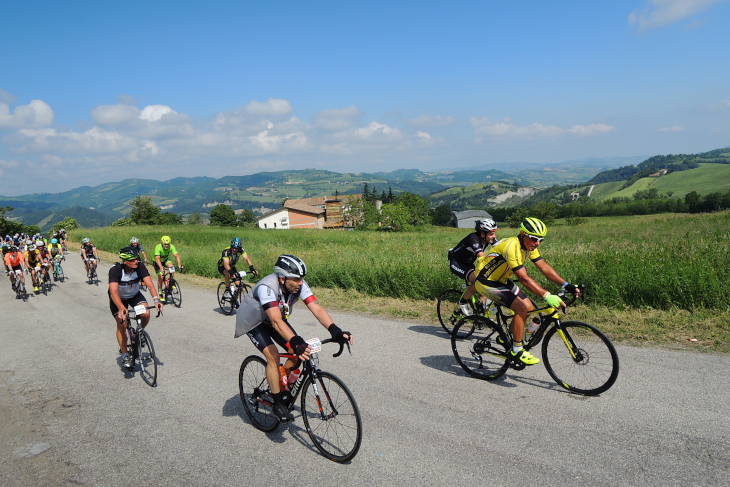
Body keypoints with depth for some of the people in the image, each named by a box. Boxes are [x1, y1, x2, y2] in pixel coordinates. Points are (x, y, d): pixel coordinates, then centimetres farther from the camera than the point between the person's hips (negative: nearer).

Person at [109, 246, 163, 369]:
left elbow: (150, 284, -33)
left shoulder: (140, 268, -25)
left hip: (134, 295, 2)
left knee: (146, 314, -23)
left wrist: (156, 300, -51)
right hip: (119, 298, -2)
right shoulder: (115, 270, -32)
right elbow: (113, 292, -42)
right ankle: (125, 355, -2)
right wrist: (121, 308, -58)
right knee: (122, 324, -17)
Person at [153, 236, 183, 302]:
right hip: (158, 262, -2)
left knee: (171, 266, -30)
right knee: (160, 277, -14)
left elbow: (177, 255, -35)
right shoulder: (158, 247, -34)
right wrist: (161, 268, -59)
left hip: (166, 260, 2)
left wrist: (179, 264, -52)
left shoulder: (171, 247, -25)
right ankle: (160, 294, 2)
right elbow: (157, 258, -45)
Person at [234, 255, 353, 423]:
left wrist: (335, 331, -44)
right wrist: (296, 342, -62)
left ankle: (282, 389, 17)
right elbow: (276, 321, -50)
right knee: (273, 355, -24)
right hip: (253, 321, -6)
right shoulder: (267, 287, -39)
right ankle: (278, 403, -8)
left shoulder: (299, 285, -23)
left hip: (277, 318, 6)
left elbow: (316, 309, -30)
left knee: (299, 353, -8)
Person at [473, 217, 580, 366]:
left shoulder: (529, 246, -2)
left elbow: (545, 267, -2)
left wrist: (566, 285, -10)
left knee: (529, 307, 4)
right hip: (487, 282, -9)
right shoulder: (512, 246, -31)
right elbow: (524, 278, -36)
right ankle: (516, 351, -6)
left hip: (501, 280, 9)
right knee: (521, 308, -19)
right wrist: (547, 296, -40)